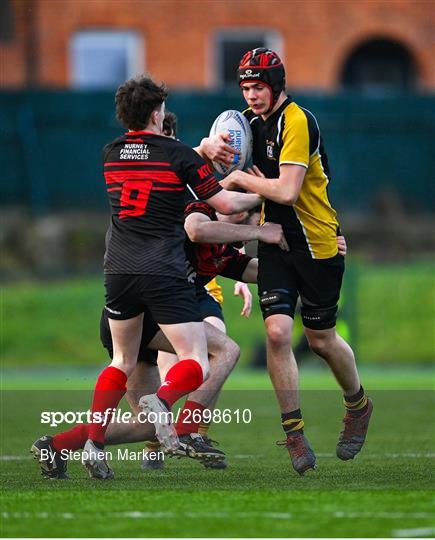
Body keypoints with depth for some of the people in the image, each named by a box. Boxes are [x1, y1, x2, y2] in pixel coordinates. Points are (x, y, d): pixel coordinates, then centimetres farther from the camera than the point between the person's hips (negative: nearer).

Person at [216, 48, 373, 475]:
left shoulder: (297, 122, -20)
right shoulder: (253, 121, 5)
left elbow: (287, 190, -26)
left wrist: (239, 179, -14)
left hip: (317, 244, -6)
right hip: (276, 242, 6)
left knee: (321, 338, 7)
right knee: (277, 332, -10)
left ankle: (358, 405, 35)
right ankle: (293, 431, -3)